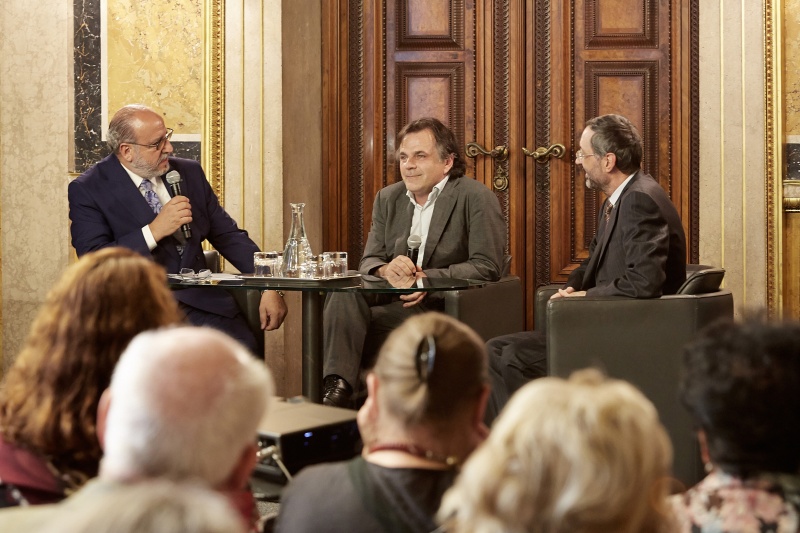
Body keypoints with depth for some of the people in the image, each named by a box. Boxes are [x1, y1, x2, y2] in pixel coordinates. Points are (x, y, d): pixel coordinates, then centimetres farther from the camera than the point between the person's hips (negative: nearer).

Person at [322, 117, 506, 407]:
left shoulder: (477, 199, -1)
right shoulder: (387, 198, 17)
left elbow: (487, 267, -10)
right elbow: (369, 261, 10)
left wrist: (428, 278, -23)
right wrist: (385, 269, -17)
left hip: (444, 309, -6)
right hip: (391, 302, 6)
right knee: (345, 290, -28)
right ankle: (336, 386, -37)